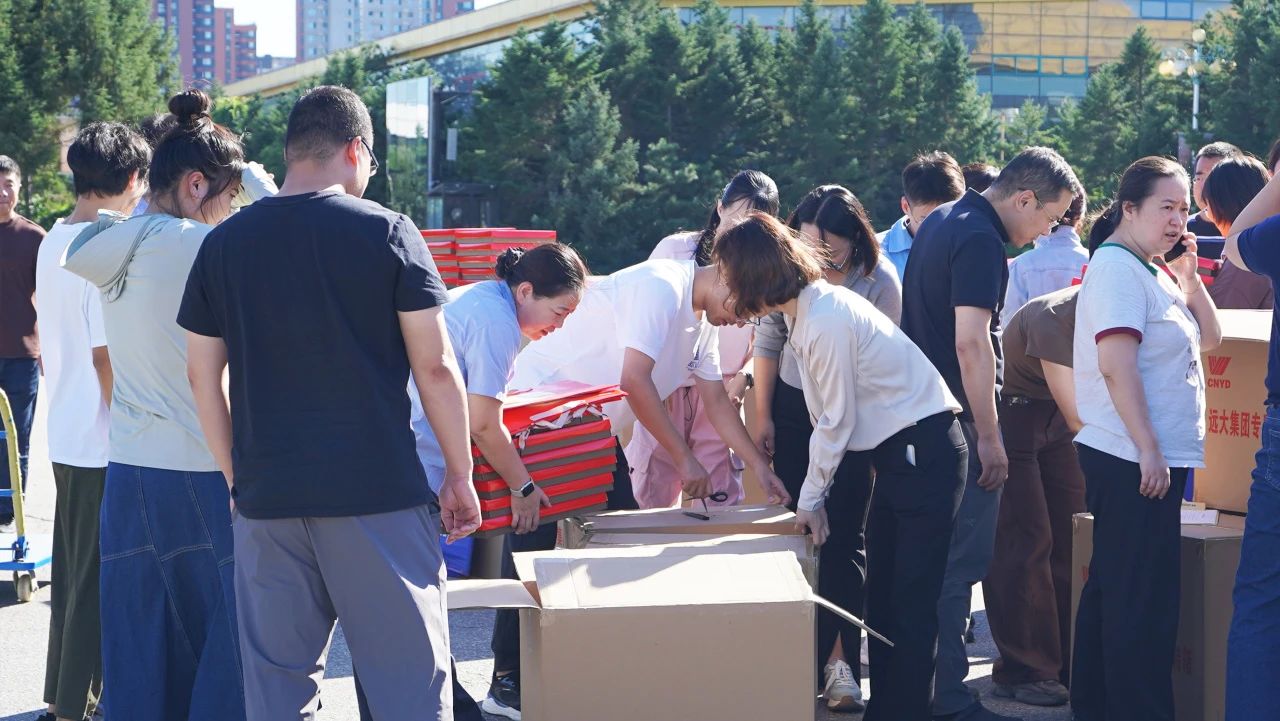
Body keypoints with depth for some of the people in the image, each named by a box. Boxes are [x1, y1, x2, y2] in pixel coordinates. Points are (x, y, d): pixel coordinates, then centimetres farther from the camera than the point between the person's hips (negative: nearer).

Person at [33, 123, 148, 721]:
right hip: (104, 444, -9)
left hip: (65, 437, 9)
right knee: (97, 578, 0)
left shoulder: (52, 242, 9)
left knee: (72, 571, 17)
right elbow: (108, 357, -20)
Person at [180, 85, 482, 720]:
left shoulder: (224, 243, 6)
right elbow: (435, 367, -5)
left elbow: (203, 374, 10)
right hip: (377, 494, -3)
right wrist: (460, 474, 4)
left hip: (264, 498, 4)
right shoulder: (386, 232, -4)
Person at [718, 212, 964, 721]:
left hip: (925, 452, -10)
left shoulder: (827, 321, -22)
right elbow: (826, 416, 8)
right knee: (881, 594, 11)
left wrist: (811, 498, -4)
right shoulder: (804, 310, 6)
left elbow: (837, 421, -15)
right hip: (896, 452, 10)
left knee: (912, 601, -6)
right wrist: (816, 493, 7)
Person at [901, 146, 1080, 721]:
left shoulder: (941, 222, 14)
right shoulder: (980, 241, -17)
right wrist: (990, 437, -20)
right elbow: (971, 343, -24)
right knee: (957, 568, -5)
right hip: (958, 426, -10)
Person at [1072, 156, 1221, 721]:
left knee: (1111, 589, 15)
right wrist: (1149, 451, -22)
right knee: (1144, 598, -8)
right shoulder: (1117, 267, -13)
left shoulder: (1152, 272, 16)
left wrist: (1188, 276, 5)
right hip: (1134, 460, -10)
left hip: (1151, 457, 10)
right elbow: (1117, 365, -21)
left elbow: (1208, 339, 18)